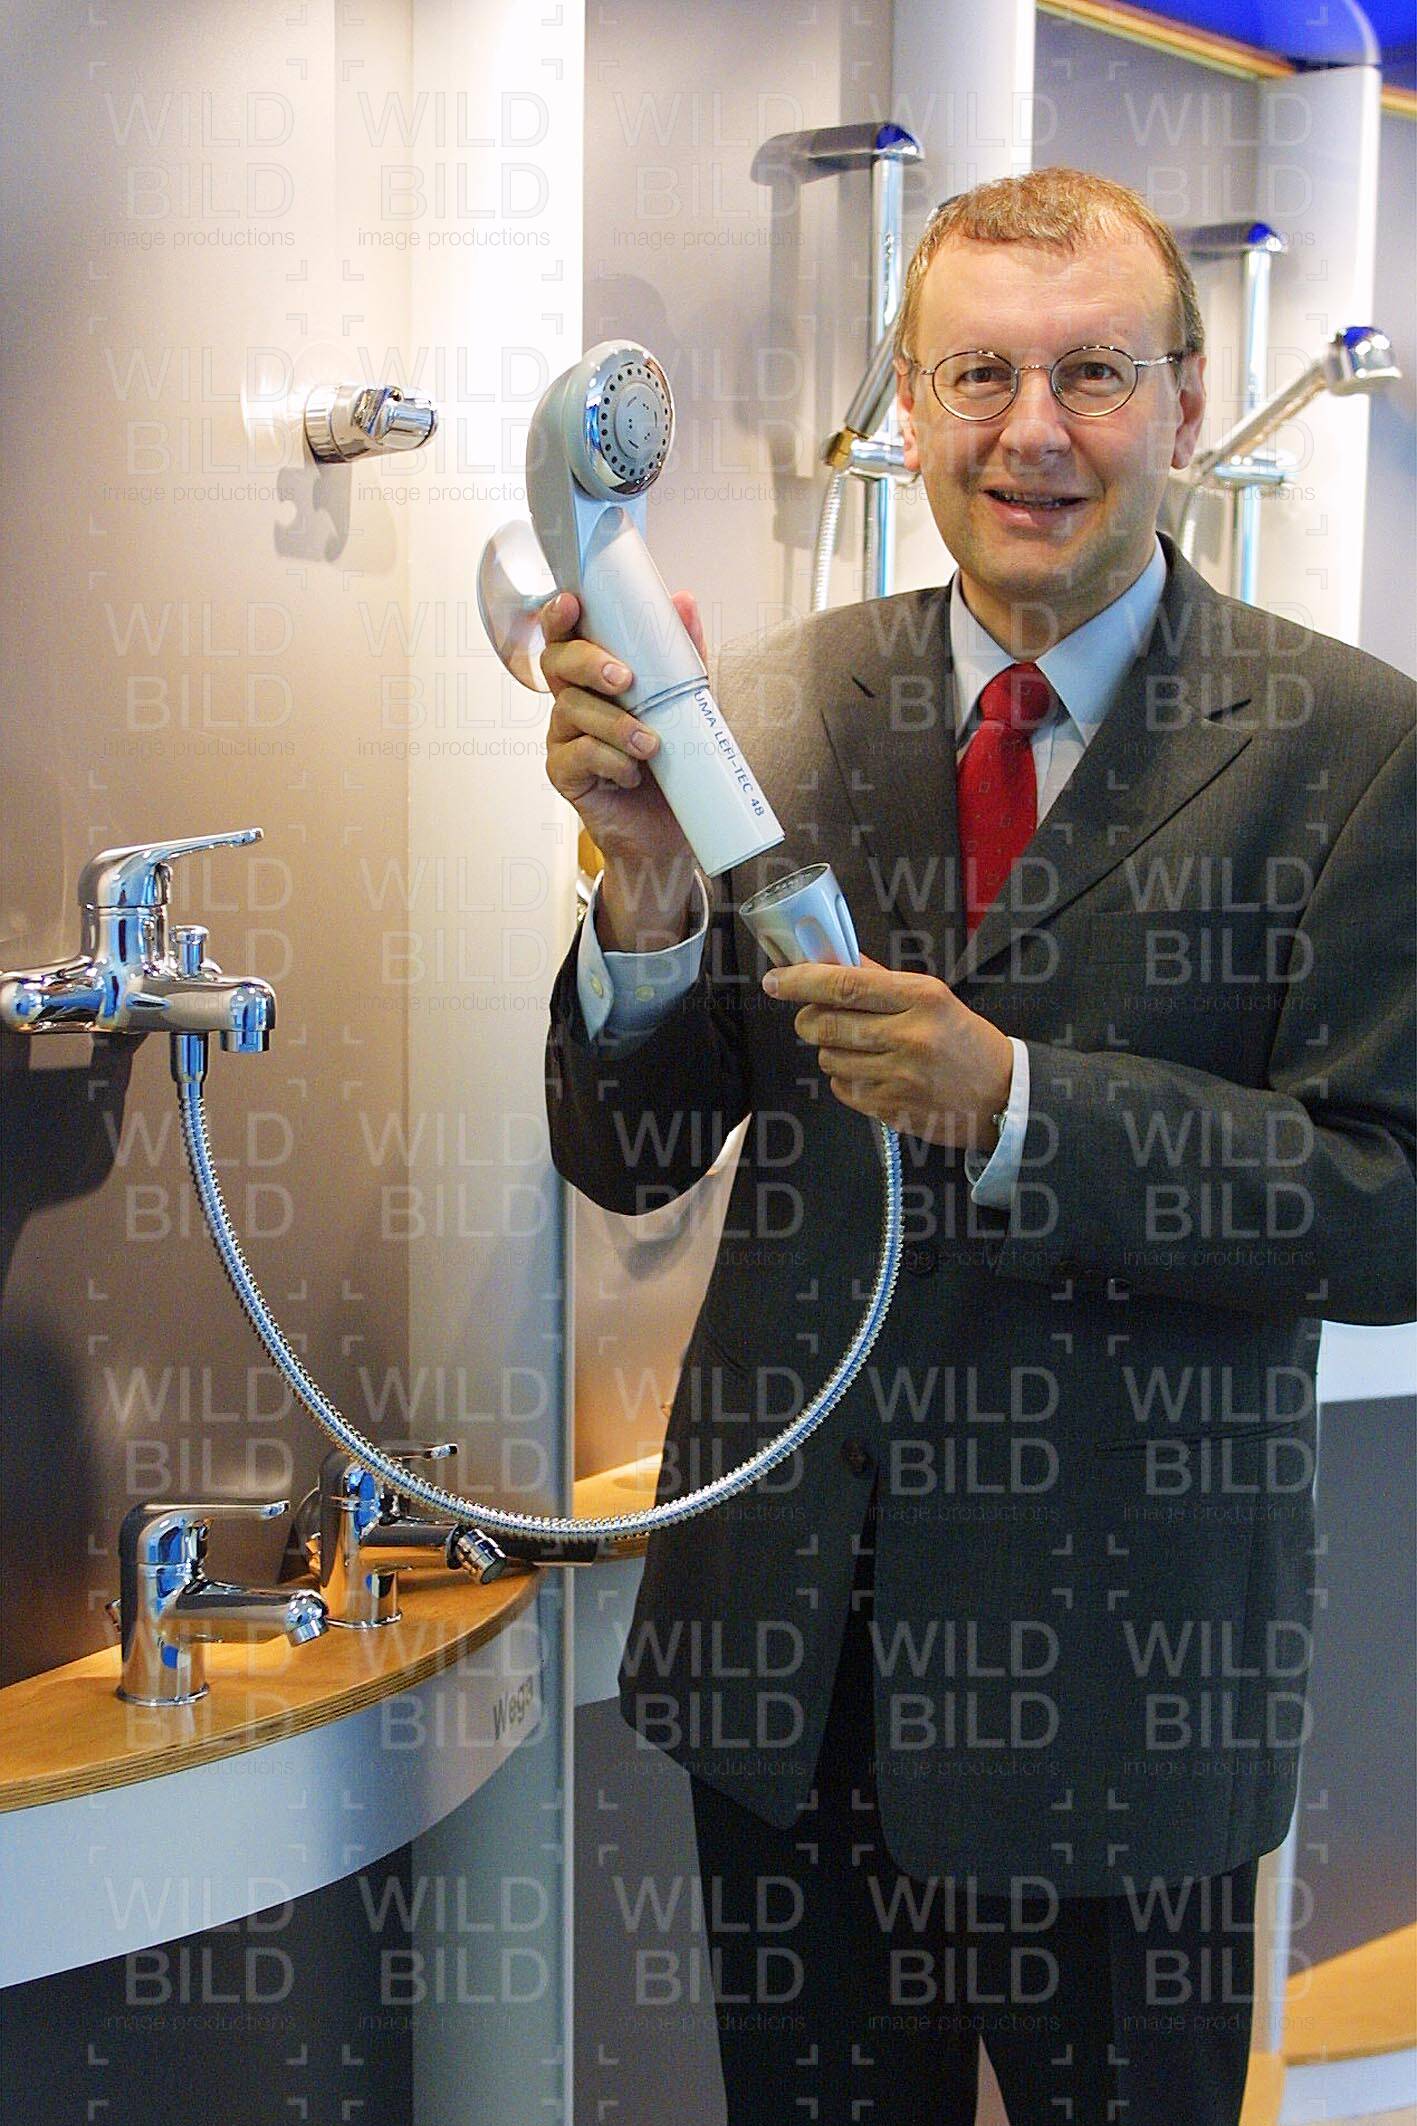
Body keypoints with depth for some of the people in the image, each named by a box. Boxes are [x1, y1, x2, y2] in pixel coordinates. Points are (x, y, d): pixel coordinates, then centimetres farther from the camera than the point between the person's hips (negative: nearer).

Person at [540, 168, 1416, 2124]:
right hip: (785, 1639, 3)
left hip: (1117, 1668, -2)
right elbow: (624, 1158, -2)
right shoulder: (785, 703, -2)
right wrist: (654, 877, -21)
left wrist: (1014, 1101, -25)